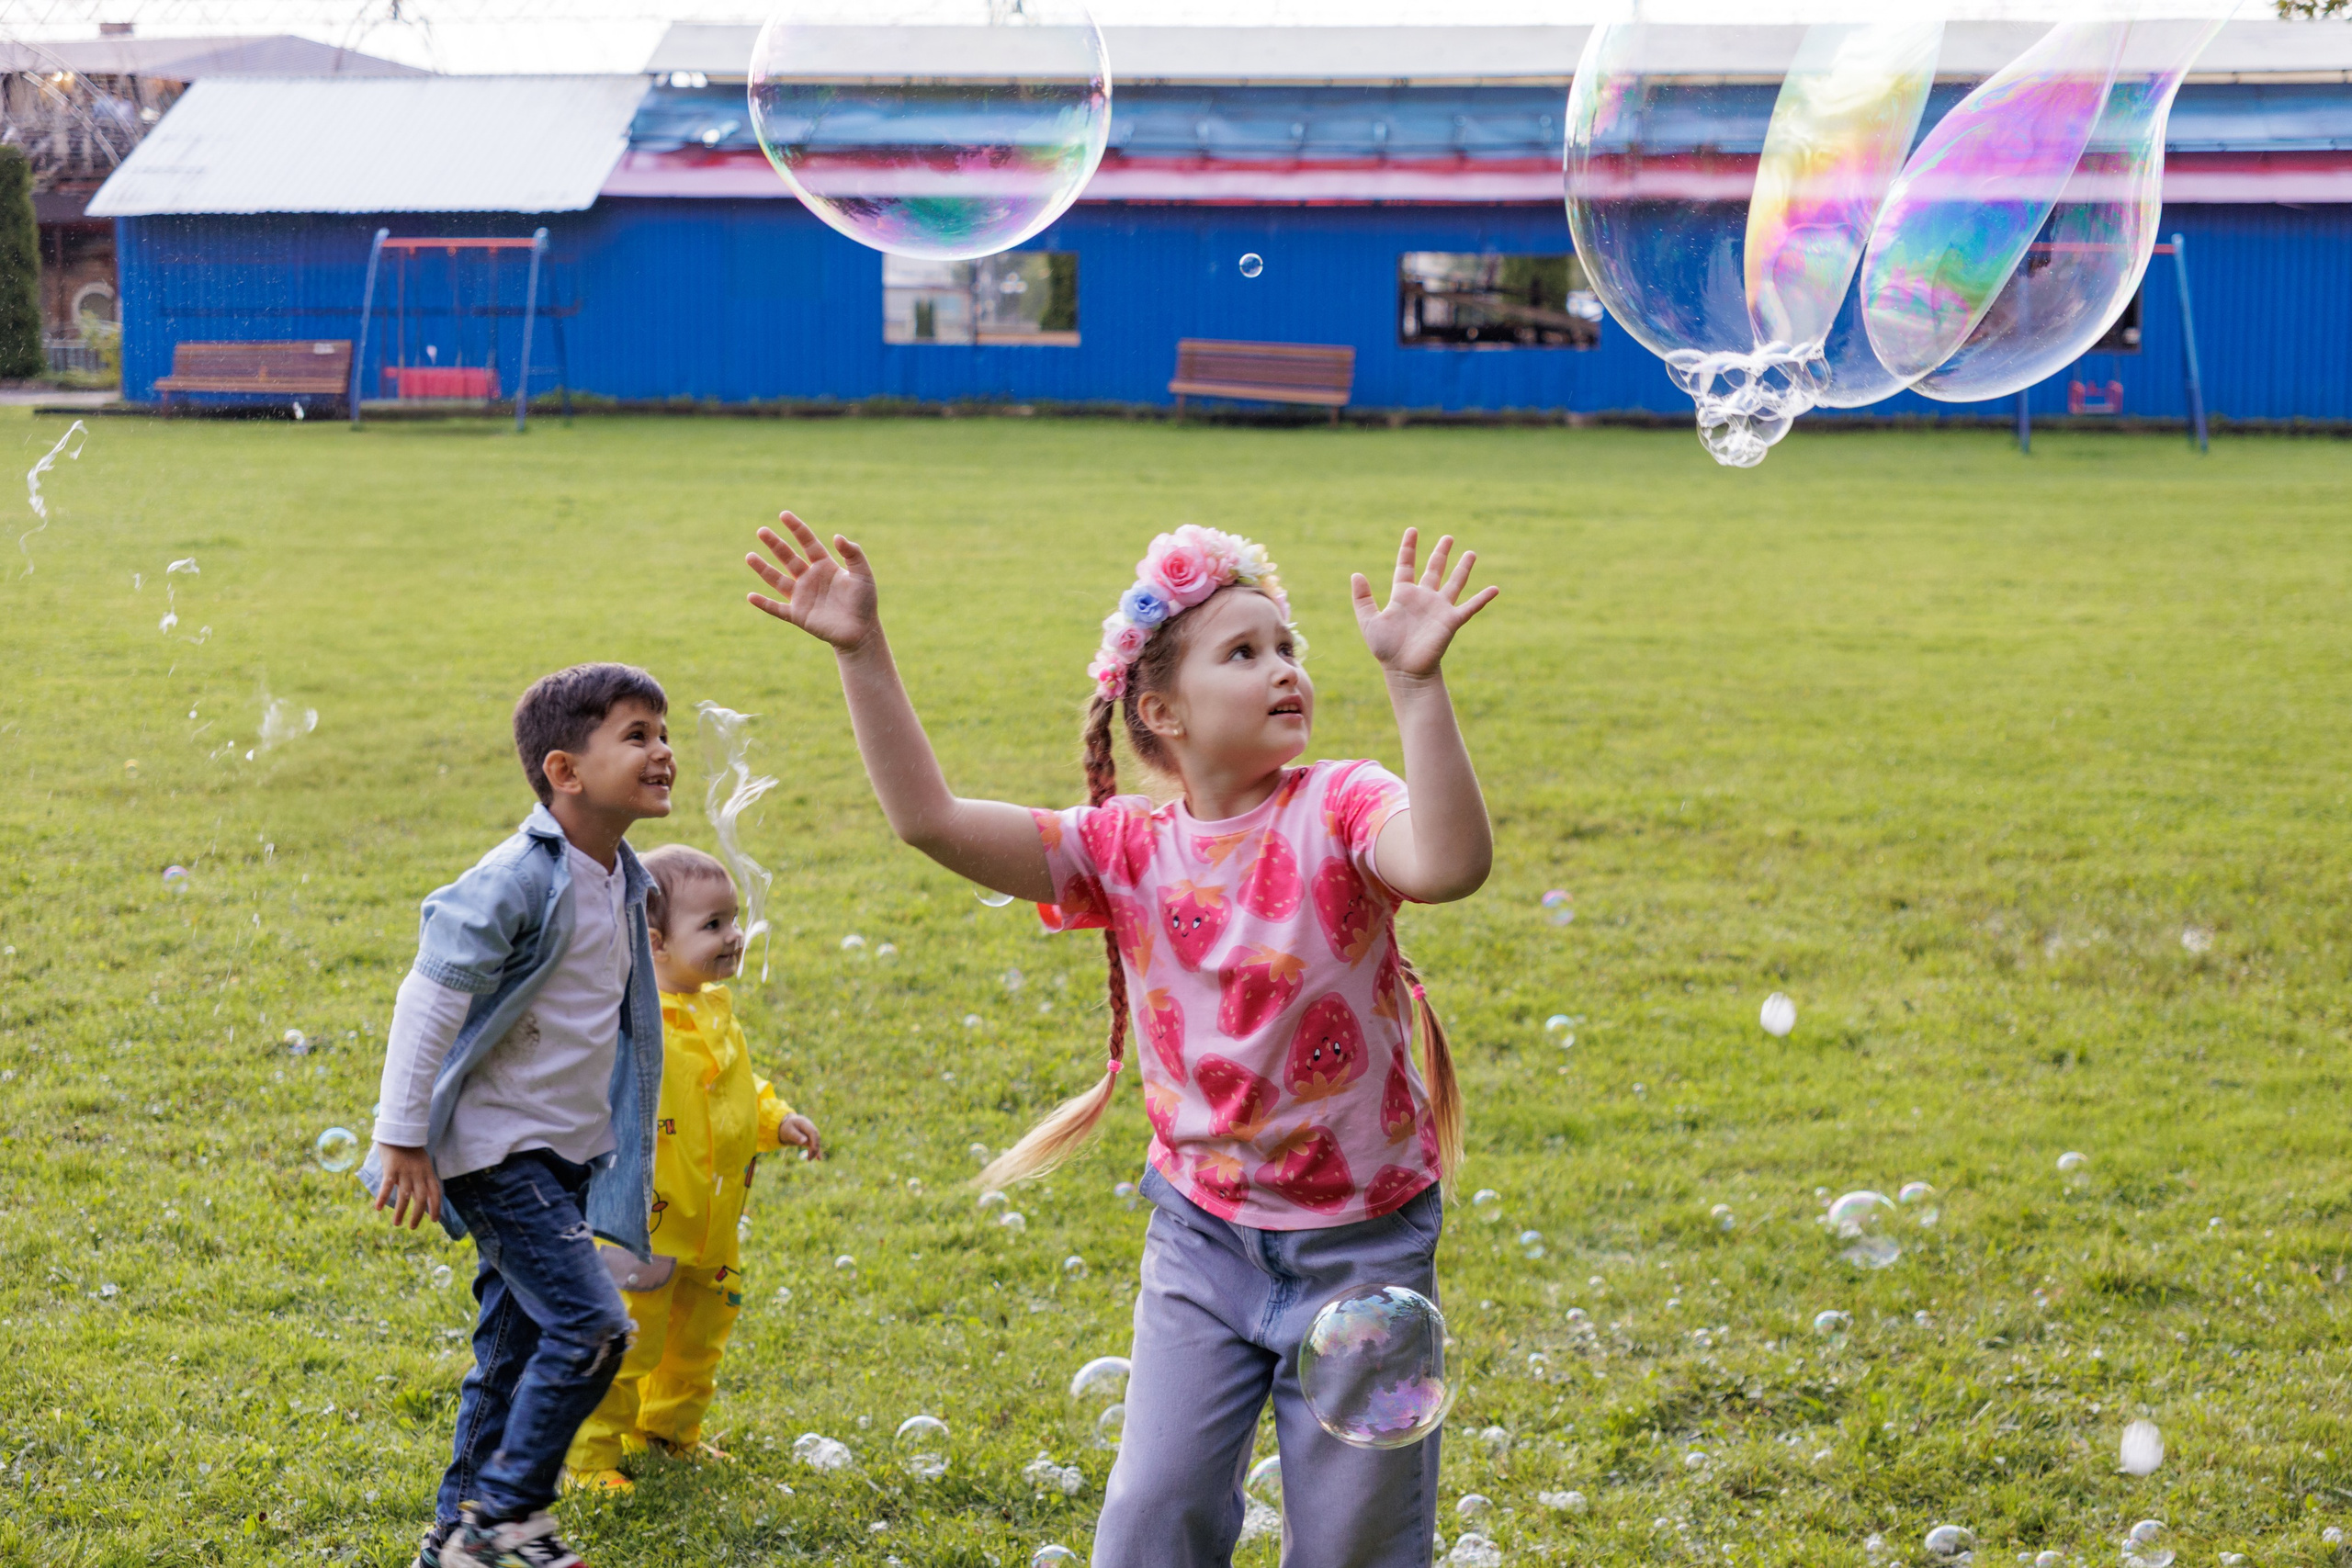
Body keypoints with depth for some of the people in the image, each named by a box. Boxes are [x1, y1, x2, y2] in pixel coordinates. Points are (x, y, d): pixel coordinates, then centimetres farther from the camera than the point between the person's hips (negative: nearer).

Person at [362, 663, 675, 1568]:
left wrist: (627, 1151, 26)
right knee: (589, 1327, -15)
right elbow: (429, 1000, -20)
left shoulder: (621, 881, 8)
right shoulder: (519, 880, -19)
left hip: (567, 1152, 9)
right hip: (499, 1151, -9)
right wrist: (402, 1139, -21)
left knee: (517, 1347, 13)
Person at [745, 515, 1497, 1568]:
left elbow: (1449, 863, -37)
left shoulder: (1337, 810, -14)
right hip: (1203, 1238, 3)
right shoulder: (1127, 851, -4)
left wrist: (1416, 681, -46)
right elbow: (928, 818, -10)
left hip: (1360, 1247, -3)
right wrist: (862, 653, -17)